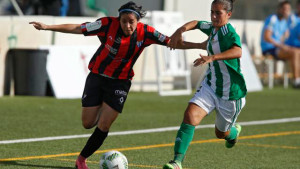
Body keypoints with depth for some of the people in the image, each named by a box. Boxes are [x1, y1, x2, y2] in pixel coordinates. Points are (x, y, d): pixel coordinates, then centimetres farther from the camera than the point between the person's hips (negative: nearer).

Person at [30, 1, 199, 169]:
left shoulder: (145, 32, -15)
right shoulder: (108, 24, -19)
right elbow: (77, 28, -17)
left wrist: (200, 45, -17)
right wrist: (46, 27, -21)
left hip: (120, 81, 0)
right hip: (97, 76, 0)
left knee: (103, 126, -6)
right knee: (88, 123, 3)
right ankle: (102, 110, 38)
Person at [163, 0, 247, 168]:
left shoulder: (230, 33, -22)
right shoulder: (212, 28, 1)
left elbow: (237, 52, -44)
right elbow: (196, 23, 22)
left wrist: (212, 57, -58)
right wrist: (181, 30, 0)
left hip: (231, 93, -5)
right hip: (210, 86, 6)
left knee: (221, 133, 15)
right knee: (190, 115, -21)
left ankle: (234, 132, 55)